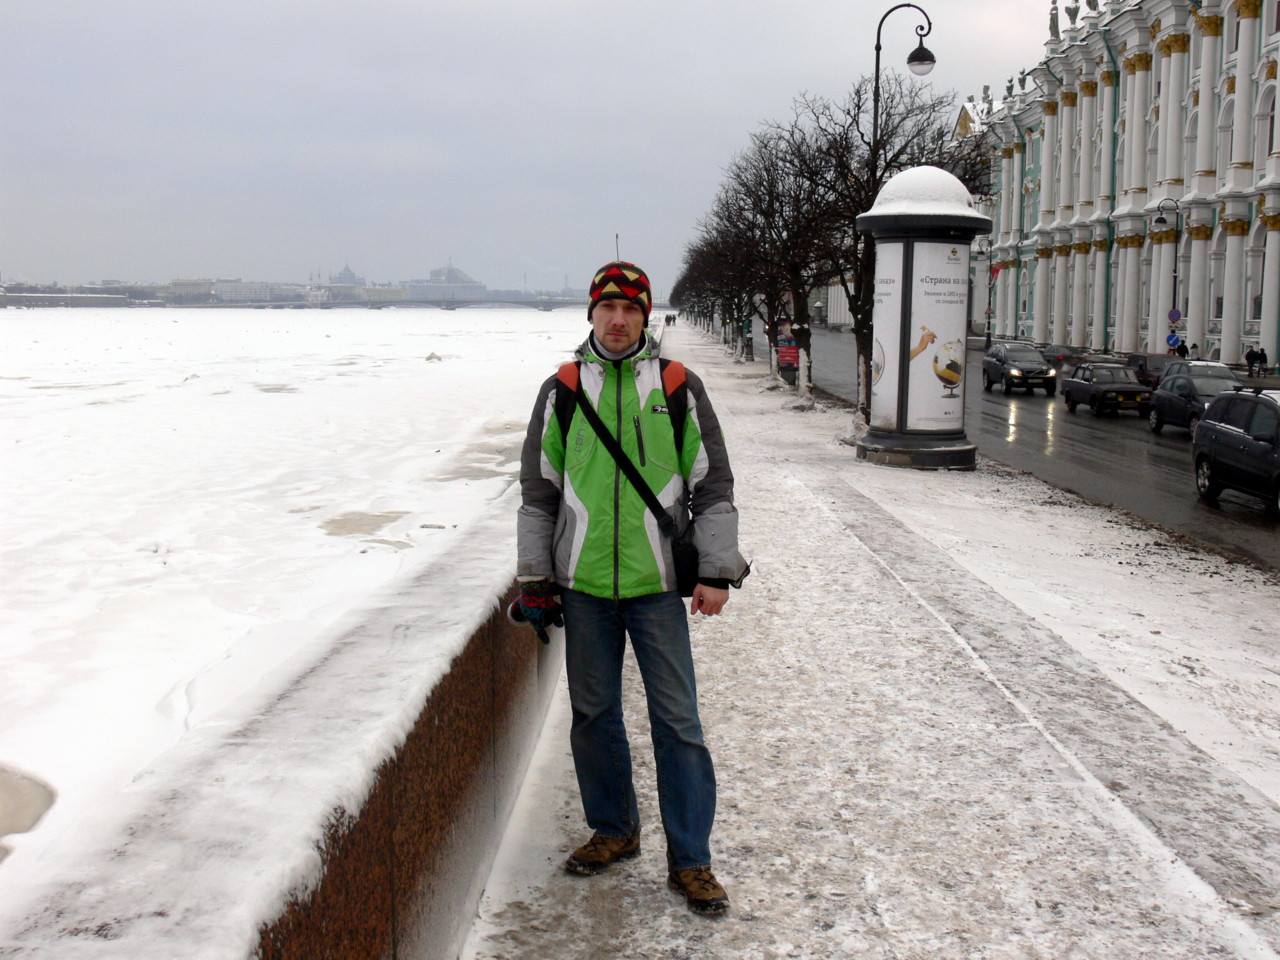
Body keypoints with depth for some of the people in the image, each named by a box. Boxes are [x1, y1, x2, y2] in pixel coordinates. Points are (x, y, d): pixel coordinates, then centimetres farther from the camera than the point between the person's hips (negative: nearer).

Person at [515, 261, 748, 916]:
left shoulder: (679, 389, 4)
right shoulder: (561, 391, 6)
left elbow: (713, 485, 6)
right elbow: (538, 492, 10)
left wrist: (717, 572, -1)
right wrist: (535, 579, 7)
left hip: (658, 585, -2)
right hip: (583, 585, 2)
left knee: (677, 720, -1)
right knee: (593, 715, 12)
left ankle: (690, 859, 10)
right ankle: (613, 831, 31)